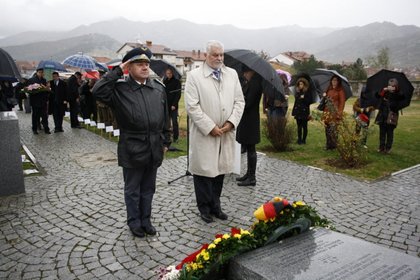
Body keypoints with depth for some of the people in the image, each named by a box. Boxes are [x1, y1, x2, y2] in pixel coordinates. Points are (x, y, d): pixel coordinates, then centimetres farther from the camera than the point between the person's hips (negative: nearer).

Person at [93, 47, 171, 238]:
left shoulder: (159, 88, 5)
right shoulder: (120, 89, -7)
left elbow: (165, 117, 10)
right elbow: (98, 92, -26)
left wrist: (166, 141, 11)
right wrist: (117, 71, -20)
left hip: (154, 149, 4)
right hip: (132, 150, -4)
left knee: (148, 189, 18)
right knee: (132, 190, 13)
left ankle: (146, 220, 34)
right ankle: (134, 222, 31)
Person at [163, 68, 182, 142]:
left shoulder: (177, 82, -2)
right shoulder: (164, 81, 11)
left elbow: (178, 94, -7)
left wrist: (174, 104, -13)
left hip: (173, 106, -4)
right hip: (166, 105, 4)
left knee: (174, 122, -3)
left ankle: (175, 137, 5)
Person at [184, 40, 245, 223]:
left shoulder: (232, 74, 9)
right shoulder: (194, 76, -5)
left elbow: (239, 101, 8)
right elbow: (192, 106, -11)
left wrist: (231, 122, -6)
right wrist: (210, 127, -15)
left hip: (226, 132, 4)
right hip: (204, 133, -4)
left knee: (220, 169, 12)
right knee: (204, 170, 5)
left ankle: (215, 206, 28)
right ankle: (205, 208, 21)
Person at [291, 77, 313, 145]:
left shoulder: (307, 92, -5)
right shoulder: (297, 92, 10)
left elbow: (310, 101, -9)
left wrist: (303, 98, -19)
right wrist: (294, 111, 13)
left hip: (304, 111, -5)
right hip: (298, 111, 5)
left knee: (304, 126, 0)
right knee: (299, 126, 8)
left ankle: (303, 140, 6)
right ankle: (299, 140, 14)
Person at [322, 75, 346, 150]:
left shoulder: (340, 90, -1)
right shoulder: (329, 90, 18)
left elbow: (342, 102, -8)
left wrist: (339, 112, -16)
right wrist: (324, 96, 6)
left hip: (335, 112, -6)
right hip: (328, 112, 6)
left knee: (333, 129, -10)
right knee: (327, 129, 5)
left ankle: (334, 145, -2)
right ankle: (328, 145, 12)